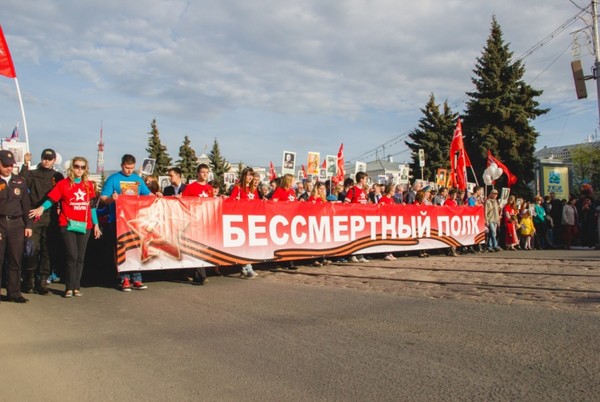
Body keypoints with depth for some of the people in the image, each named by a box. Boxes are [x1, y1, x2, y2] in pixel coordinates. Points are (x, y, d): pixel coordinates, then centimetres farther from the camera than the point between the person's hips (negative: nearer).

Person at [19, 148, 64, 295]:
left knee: (48, 250, 2)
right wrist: (26, 165, -15)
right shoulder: (33, 174, 9)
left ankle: (43, 281, 10)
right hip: (35, 216, -2)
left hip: (51, 217, 2)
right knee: (32, 248, -7)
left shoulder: (58, 176, 13)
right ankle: (29, 280, 6)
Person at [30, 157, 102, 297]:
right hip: (68, 224, -3)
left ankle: (76, 287, 13)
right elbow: (52, 199, -5)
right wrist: (42, 208, -24)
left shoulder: (89, 185, 11)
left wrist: (96, 224, 14)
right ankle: (69, 287, 0)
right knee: (72, 255, -10)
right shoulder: (63, 183, 1)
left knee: (80, 257, 6)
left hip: (85, 225, 3)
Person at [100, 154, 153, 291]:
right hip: (118, 220, -3)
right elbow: (103, 198, -5)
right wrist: (111, 199, -26)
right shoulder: (113, 179, -1)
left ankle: (136, 279, 10)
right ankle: (124, 279, 10)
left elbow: (148, 194, 17)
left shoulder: (138, 179, 12)